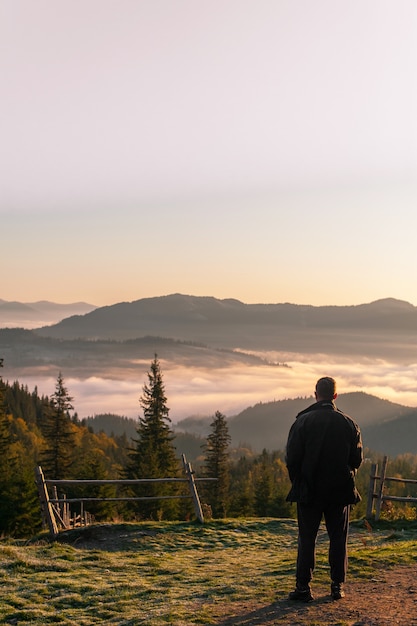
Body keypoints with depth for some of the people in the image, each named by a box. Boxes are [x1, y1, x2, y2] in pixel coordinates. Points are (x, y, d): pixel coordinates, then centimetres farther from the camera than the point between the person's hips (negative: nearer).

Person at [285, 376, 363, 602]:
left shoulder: (303, 421, -8)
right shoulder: (348, 423, -2)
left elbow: (292, 458, -8)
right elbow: (357, 459, 2)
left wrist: (298, 481, 7)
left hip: (309, 490, -1)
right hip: (340, 490, 2)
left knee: (307, 539, 4)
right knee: (338, 538, 10)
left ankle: (303, 587, 5)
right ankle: (337, 586, 12)